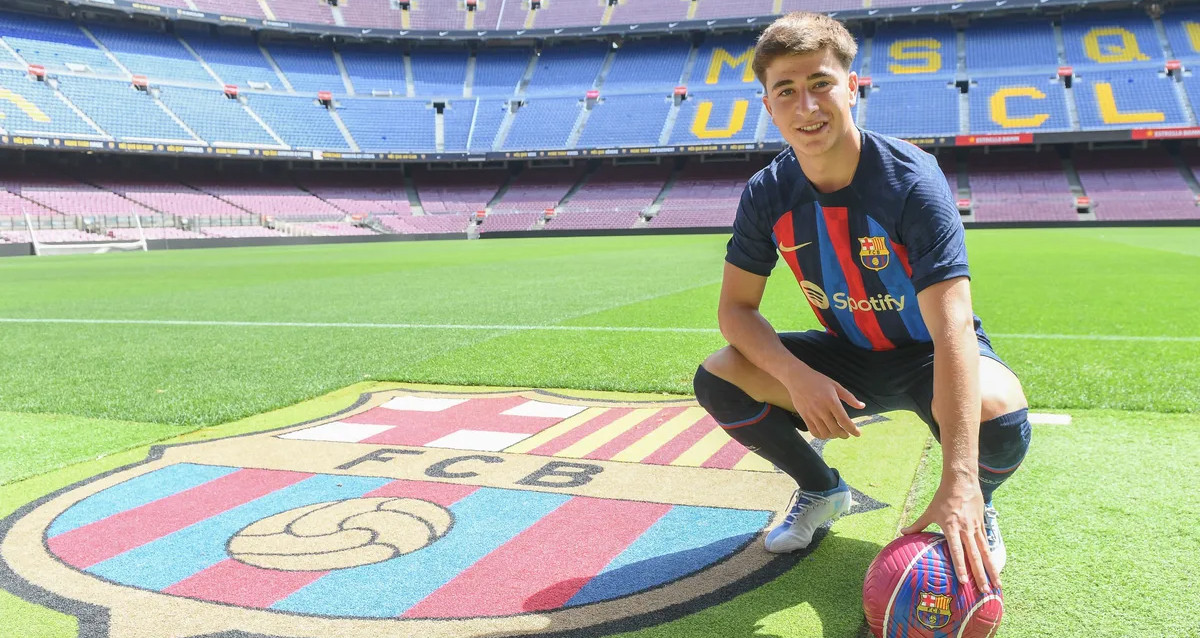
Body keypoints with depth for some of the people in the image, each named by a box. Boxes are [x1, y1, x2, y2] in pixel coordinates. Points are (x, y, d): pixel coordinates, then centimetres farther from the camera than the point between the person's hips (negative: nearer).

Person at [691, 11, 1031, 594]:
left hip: (925, 357, -3)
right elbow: (736, 308, -9)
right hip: (846, 358, 4)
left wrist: (959, 482, -45)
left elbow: (951, 330, -36)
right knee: (717, 379, -17)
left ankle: (974, 508, 4)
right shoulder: (767, 195, -14)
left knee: (999, 416, -36)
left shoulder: (911, 180, -28)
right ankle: (821, 489, 11)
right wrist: (797, 377, -31)